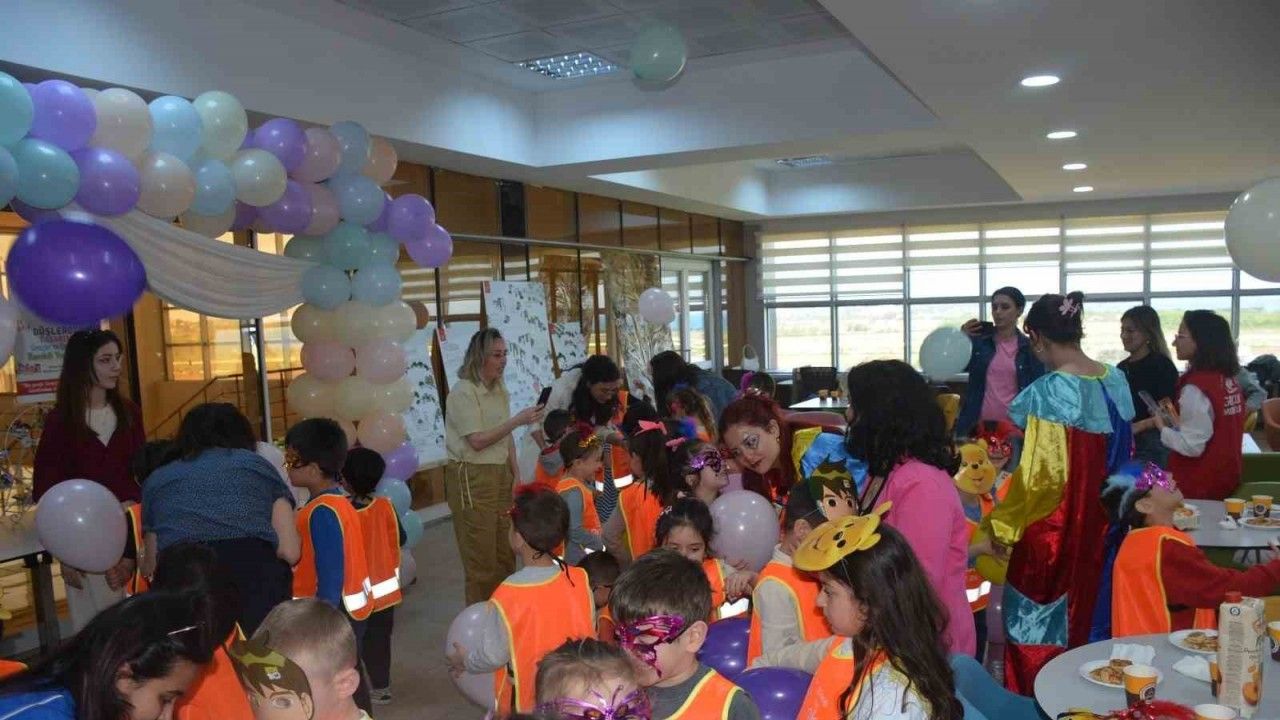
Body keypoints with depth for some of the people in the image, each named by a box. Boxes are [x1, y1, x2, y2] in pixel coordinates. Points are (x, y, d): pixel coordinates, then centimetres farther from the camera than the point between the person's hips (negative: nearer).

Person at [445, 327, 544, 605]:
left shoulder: (500, 389, 11)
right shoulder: (463, 391, -13)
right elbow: (477, 441, -19)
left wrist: (515, 474, 11)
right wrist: (517, 420, -20)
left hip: (500, 473, 7)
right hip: (471, 478, -7)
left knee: (505, 550, 10)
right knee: (481, 555, 0)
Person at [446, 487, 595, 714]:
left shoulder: (507, 597, -26)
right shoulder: (580, 580, -15)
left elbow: (492, 656, -14)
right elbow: (589, 632, -1)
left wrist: (465, 661, 7)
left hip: (527, 704, -3)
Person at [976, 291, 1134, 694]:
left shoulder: (1048, 392, -21)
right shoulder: (1116, 381, 1)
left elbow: (1040, 473, -21)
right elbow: (1124, 451, 12)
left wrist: (1002, 526, -11)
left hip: (1054, 531, -7)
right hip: (1100, 524, 7)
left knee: (1042, 621, 7)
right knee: (1087, 610, 21)